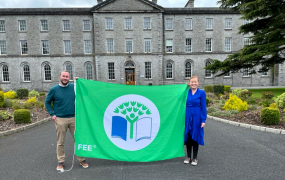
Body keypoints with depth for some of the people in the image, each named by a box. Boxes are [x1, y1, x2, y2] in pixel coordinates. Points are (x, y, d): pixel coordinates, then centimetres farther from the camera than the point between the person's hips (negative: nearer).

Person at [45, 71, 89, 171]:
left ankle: (81, 159, 22)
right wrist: (52, 114, -1)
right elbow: (47, 102, 8)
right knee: (60, 142, 9)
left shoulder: (74, 87, 4)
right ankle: (61, 161, 26)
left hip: (74, 118, 2)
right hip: (60, 119, -1)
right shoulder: (54, 89, 1)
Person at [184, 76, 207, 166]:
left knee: (195, 136, 7)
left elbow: (203, 107, -5)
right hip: (188, 116, 3)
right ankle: (188, 157, 25)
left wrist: (203, 120, -8)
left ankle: (195, 158, 21)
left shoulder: (201, 93, -4)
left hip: (197, 116, -2)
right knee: (188, 136, 9)